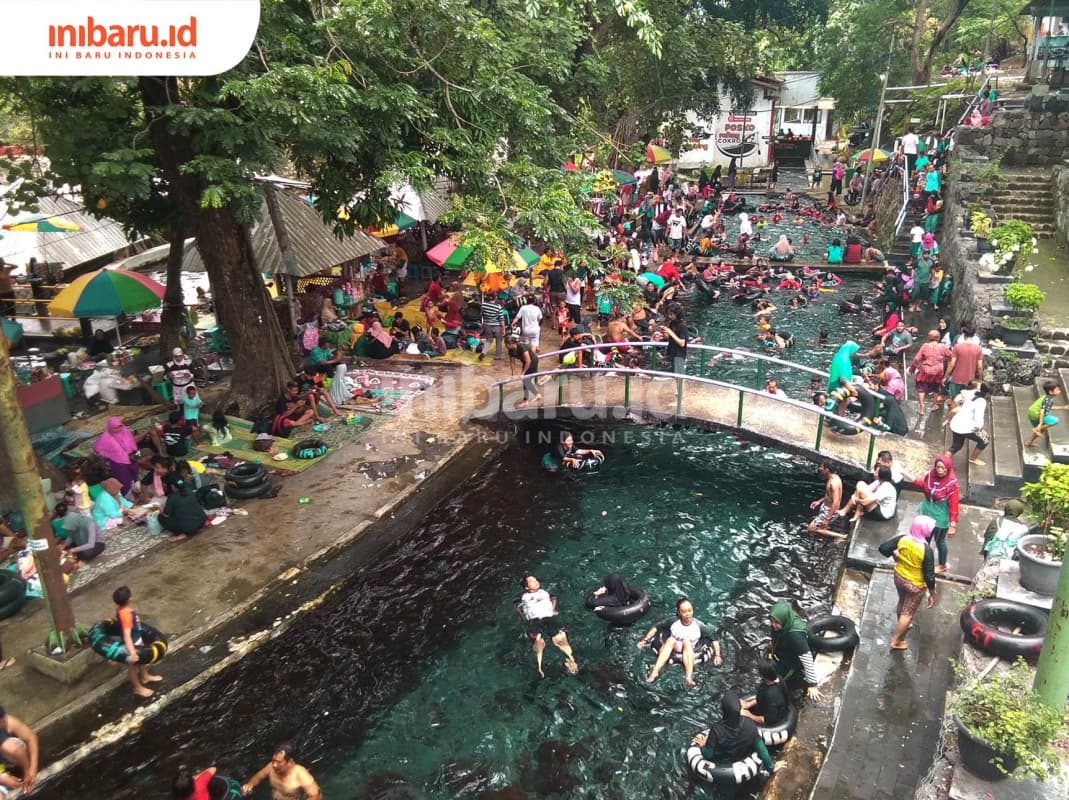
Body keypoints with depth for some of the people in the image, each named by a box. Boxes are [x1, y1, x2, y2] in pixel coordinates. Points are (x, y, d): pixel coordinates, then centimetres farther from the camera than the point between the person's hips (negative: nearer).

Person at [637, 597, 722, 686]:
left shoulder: (699, 626, -10)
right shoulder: (673, 622, -7)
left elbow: (714, 638, -6)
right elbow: (656, 628, 1)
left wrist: (718, 655, -14)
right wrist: (645, 640, -4)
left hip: (689, 655, -1)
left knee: (687, 642, -31)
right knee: (671, 640, -29)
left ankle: (689, 677, -50)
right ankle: (655, 672, -44)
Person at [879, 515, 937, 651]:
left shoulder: (902, 539, -17)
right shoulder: (926, 550, -29)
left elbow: (883, 549, -11)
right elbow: (929, 576, -23)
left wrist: (896, 555, 7)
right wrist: (932, 594, -10)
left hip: (899, 577, 5)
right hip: (915, 585, -5)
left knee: (902, 602, 31)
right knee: (908, 612, 14)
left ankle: (902, 625, 56)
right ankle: (896, 641, 26)